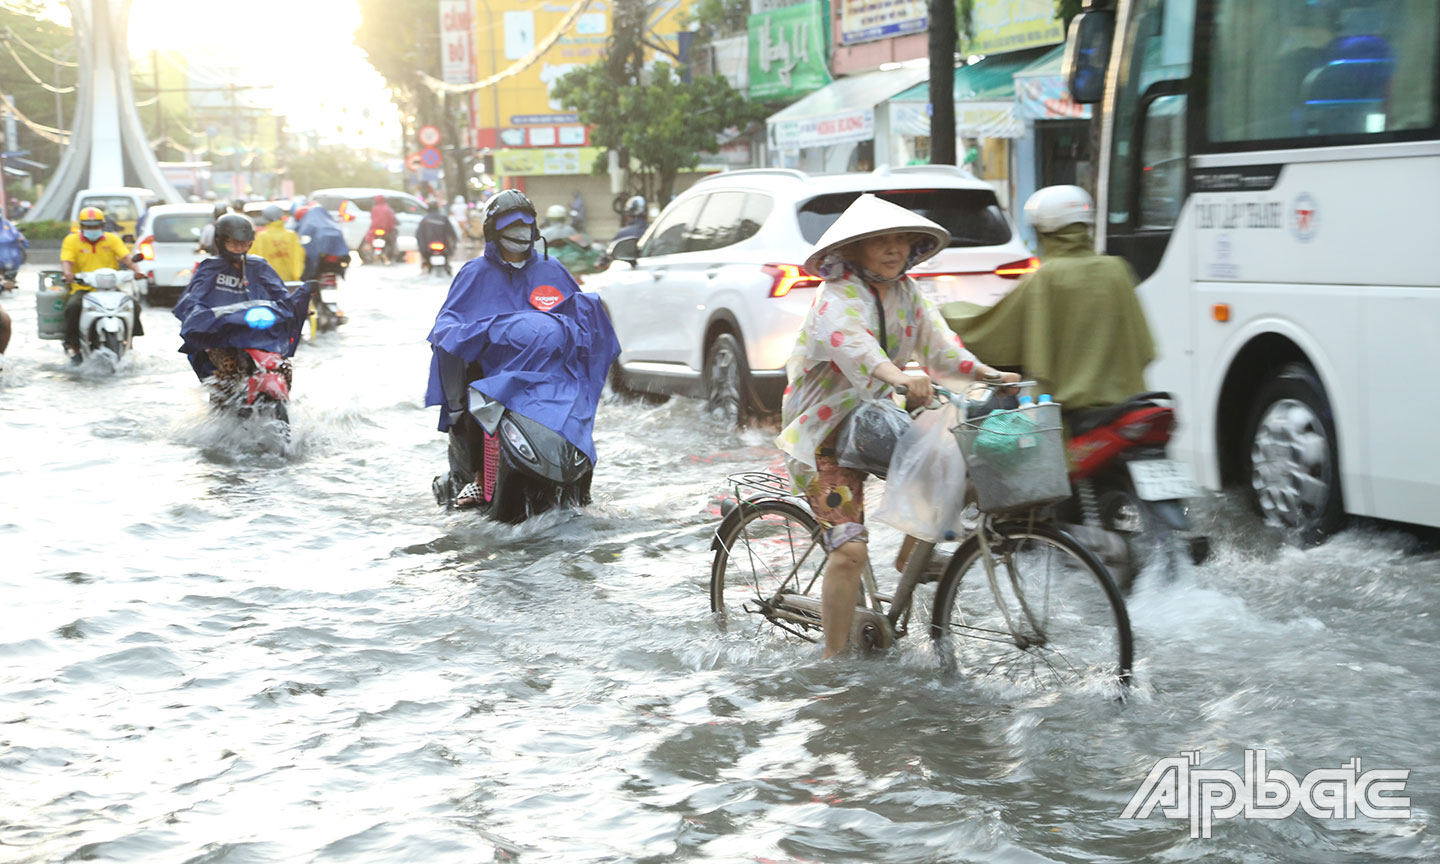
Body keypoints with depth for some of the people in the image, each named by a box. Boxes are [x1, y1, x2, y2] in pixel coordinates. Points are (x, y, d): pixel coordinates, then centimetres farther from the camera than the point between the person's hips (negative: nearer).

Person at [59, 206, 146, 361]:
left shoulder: (112, 239, 13)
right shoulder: (72, 240, 9)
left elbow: (126, 257, -1)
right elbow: (66, 261, -6)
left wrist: (136, 270, -23)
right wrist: (67, 274, -30)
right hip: (83, 288, -1)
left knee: (133, 305, -21)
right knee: (73, 306, -32)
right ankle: (72, 344, -14)